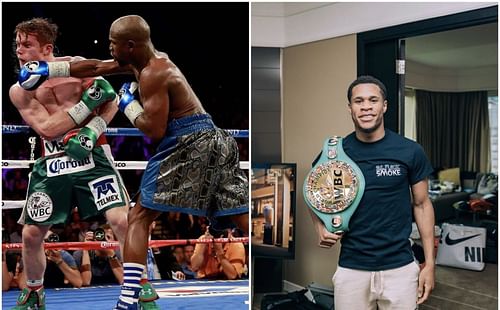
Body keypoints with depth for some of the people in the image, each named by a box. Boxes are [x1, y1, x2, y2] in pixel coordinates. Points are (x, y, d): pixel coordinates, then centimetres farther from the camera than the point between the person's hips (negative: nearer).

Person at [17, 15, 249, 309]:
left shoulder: (153, 74, -8)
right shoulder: (149, 59, 20)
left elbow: (155, 130, -15)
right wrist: (49, 69, 29)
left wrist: (130, 106, 1)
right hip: (214, 140, 10)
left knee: (139, 218, 0)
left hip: (187, 142, -9)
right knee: (245, 218, 6)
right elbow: (96, 67, 27)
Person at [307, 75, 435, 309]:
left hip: (400, 268, 0)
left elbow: (421, 204, 4)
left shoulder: (410, 151, -4)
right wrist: (321, 229, -7)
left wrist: (429, 263, 0)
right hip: (351, 269, 1)